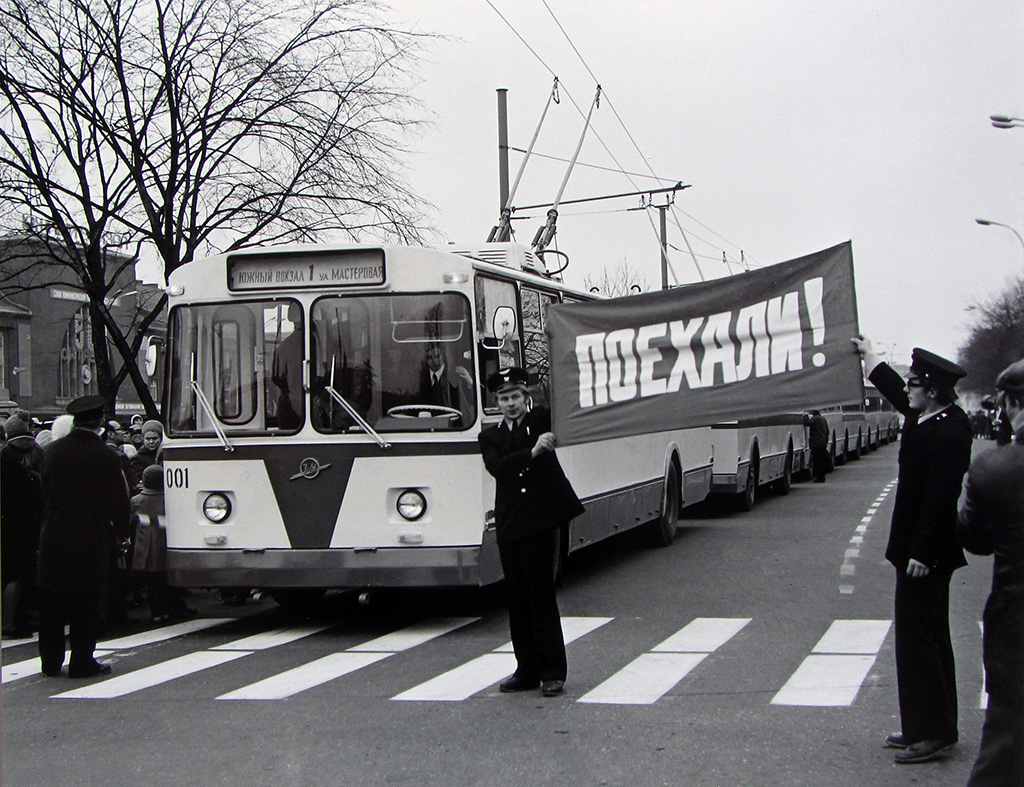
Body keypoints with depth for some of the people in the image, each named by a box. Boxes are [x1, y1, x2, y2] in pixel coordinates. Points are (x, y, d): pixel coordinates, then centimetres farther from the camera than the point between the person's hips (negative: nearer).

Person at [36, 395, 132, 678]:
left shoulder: (53, 450, 0)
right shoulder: (106, 456, -12)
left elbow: (45, 490, 9)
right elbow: (120, 501, -5)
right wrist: (120, 527, 11)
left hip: (53, 536, 4)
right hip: (91, 538, -4)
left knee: (51, 601, 12)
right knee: (86, 602, 3)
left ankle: (50, 660, 19)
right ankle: (81, 662, 6)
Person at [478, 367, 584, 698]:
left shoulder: (542, 420, 9)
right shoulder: (490, 437, 11)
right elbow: (496, 466, -7)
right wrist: (532, 452, -20)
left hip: (542, 520, -4)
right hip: (509, 525, 4)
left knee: (542, 594, -5)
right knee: (518, 599, 8)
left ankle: (552, 673, 1)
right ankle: (527, 670, 17)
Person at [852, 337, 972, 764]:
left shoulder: (947, 435, -22)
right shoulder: (926, 418, 7)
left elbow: (940, 500, -25)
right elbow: (897, 393, 28)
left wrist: (921, 553, -24)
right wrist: (870, 357, 40)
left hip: (926, 554, -11)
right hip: (922, 550, 11)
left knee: (918, 638, -6)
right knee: (929, 637, 16)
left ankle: (931, 734, 0)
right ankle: (936, 728, 26)